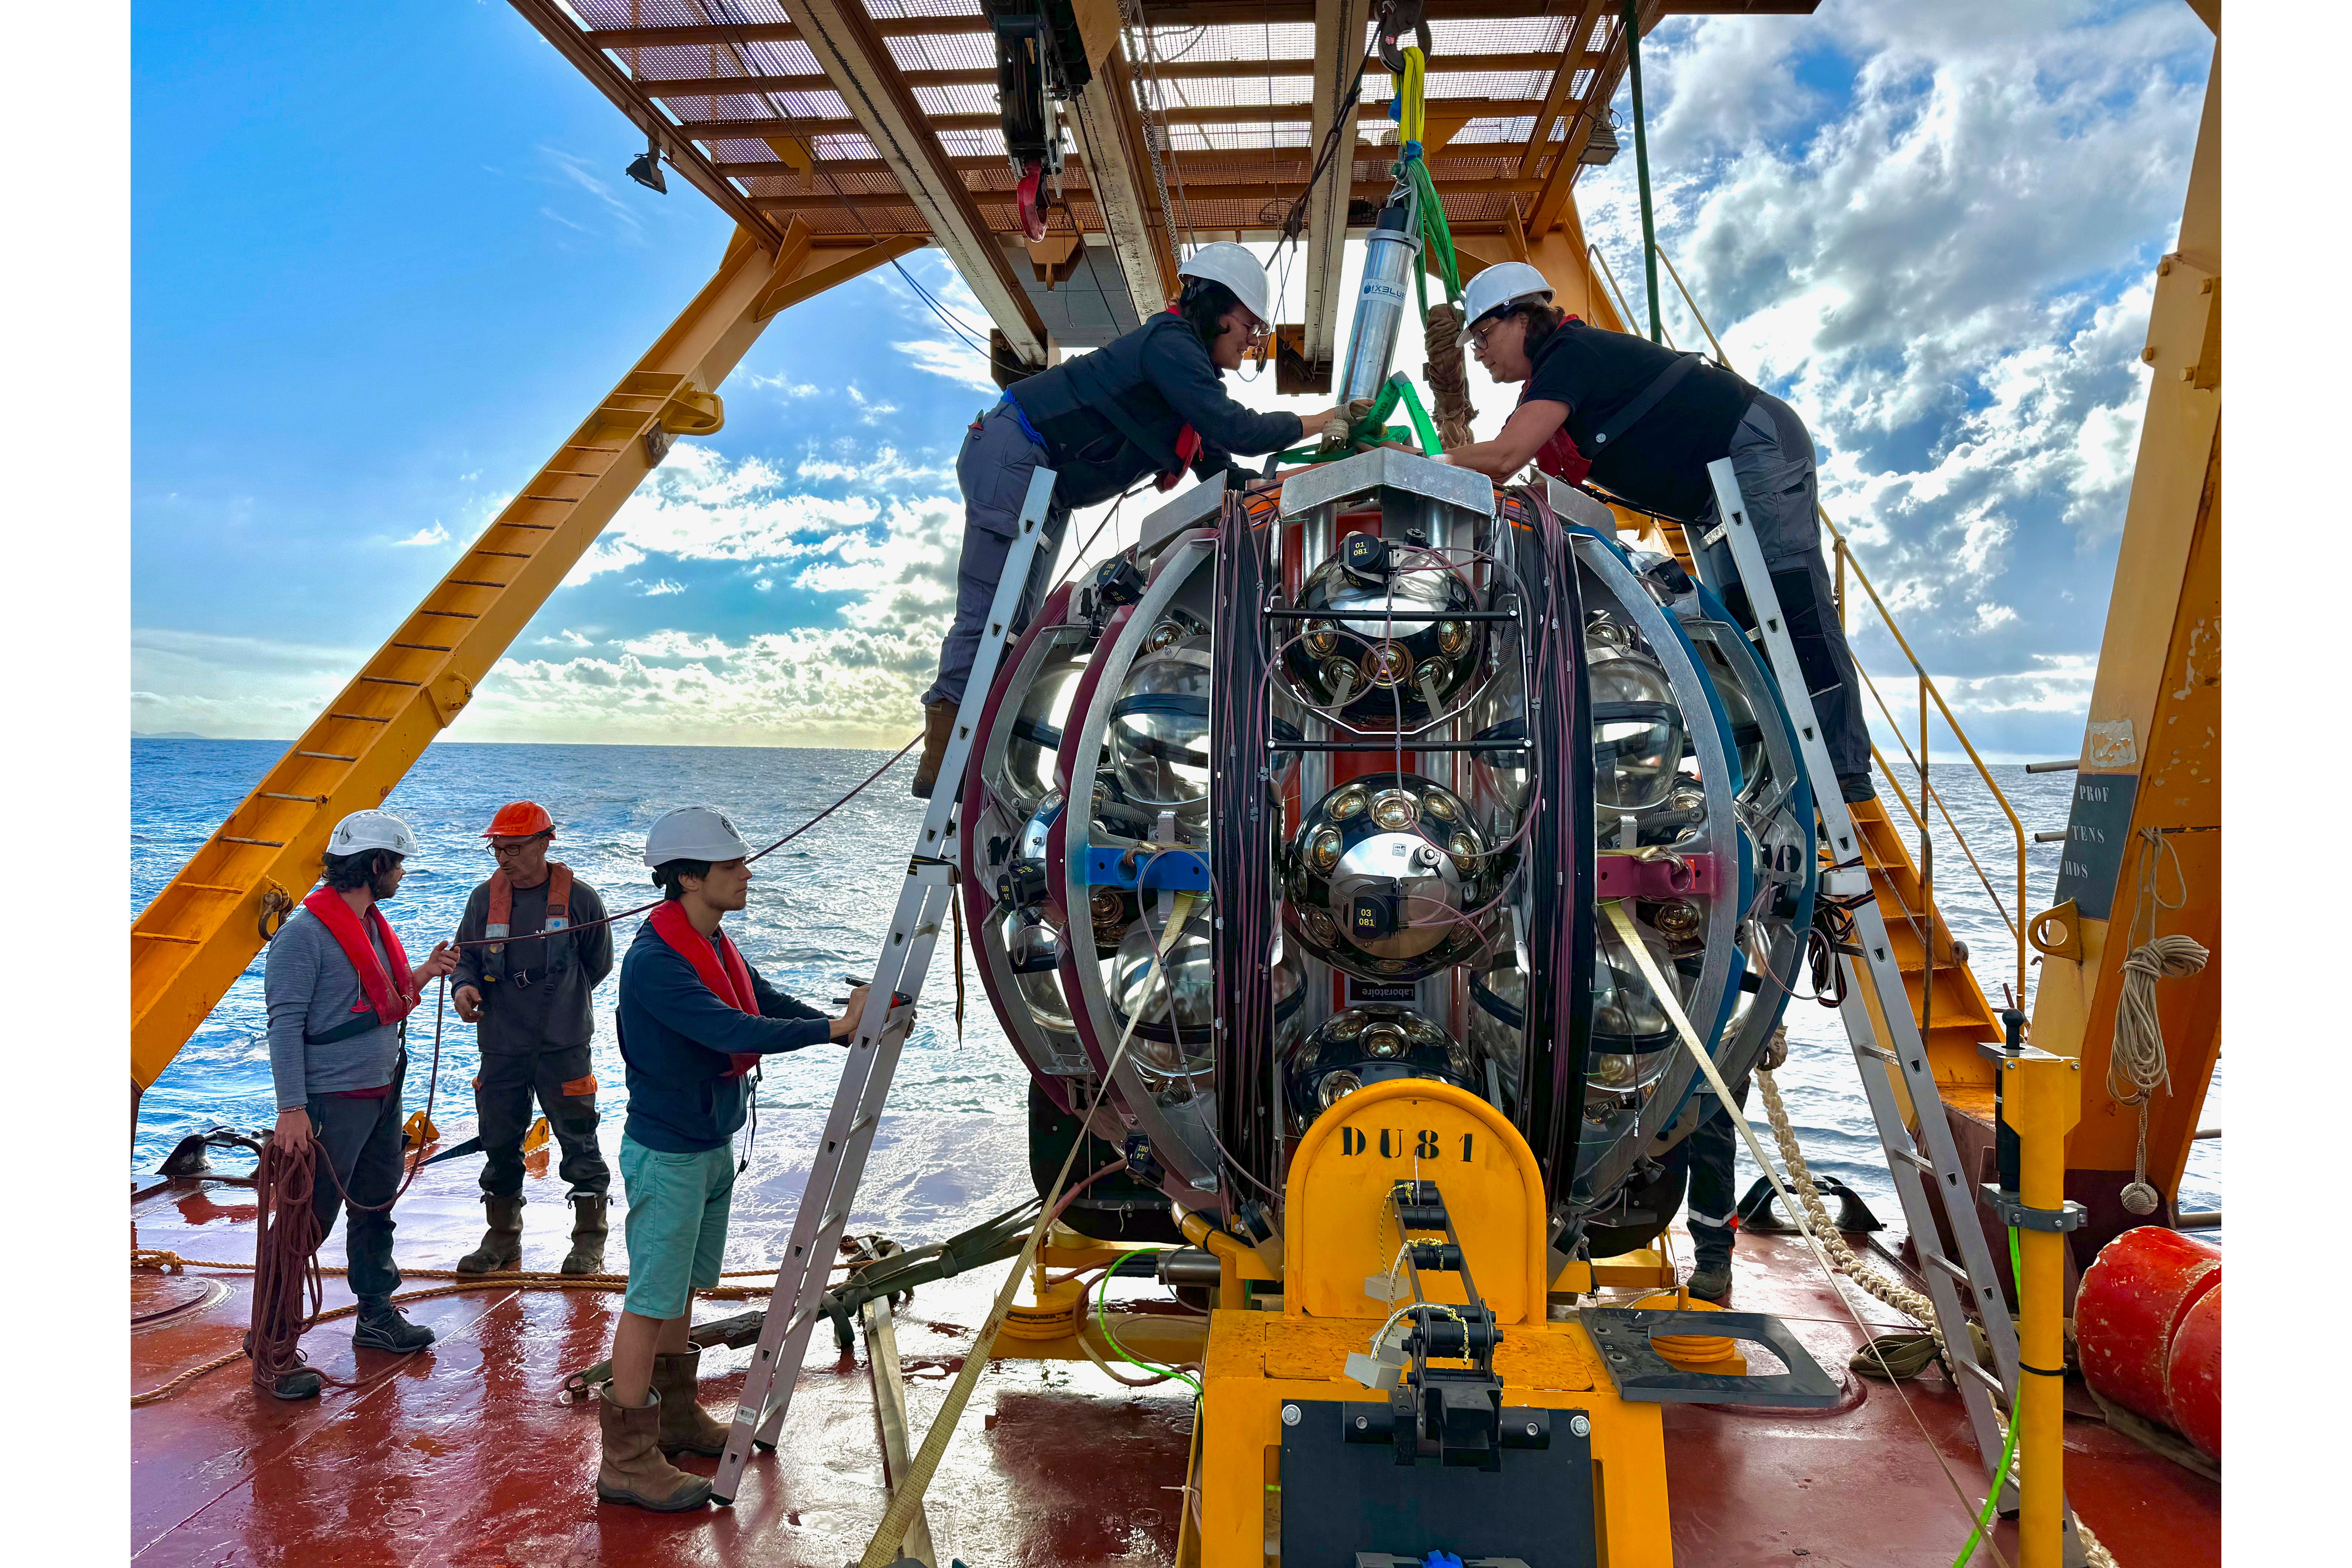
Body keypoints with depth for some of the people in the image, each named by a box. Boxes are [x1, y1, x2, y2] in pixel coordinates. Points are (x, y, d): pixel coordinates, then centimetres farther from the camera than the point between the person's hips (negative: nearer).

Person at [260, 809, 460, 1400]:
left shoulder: (372, 924, 11)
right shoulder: (306, 932, -17)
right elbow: (285, 1024, -19)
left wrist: (423, 975, 2)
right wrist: (292, 1107, -23)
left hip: (383, 1095, 9)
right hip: (331, 1102, -9)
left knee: (376, 1210, 19)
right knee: (307, 1222, -2)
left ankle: (377, 1315, 34)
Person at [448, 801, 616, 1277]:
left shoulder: (578, 898, -6)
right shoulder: (485, 898, 3)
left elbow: (598, 965, 5)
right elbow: (465, 955, 10)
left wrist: (557, 1001, 8)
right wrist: (463, 987, -11)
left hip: (563, 1048, -3)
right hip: (501, 1048, 4)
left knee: (579, 1143, 2)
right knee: (499, 1144, 12)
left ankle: (589, 1242, 15)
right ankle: (503, 1241, 28)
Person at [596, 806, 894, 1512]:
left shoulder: (716, 946, 6)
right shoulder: (655, 962, -24)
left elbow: (770, 1005, 6)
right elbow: (734, 1033, -32)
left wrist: (854, 1026, -5)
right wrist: (834, 1027, -32)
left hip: (713, 1146, 9)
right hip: (667, 1154, -9)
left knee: (683, 1289, 19)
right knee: (652, 1301, -1)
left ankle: (677, 1417, 33)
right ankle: (627, 1461, 8)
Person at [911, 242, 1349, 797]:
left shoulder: (1189, 364, 16)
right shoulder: (1170, 344, -15)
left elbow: (1218, 470, 18)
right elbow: (1236, 430, -24)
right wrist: (1323, 421, -12)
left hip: (1046, 489, 11)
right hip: (1011, 456, -11)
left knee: (1019, 623, 5)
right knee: (991, 611, -14)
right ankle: (941, 758, -13)